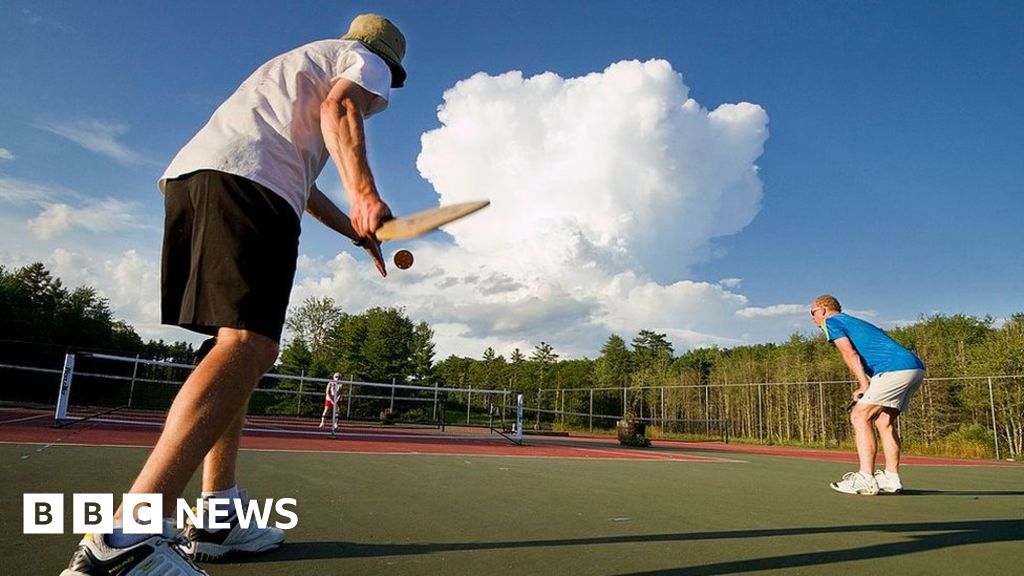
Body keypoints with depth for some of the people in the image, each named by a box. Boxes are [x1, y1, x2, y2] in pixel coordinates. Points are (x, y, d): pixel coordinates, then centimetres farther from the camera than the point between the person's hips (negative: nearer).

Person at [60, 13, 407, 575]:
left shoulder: (296, 64, 41)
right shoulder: (366, 59, 17)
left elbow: (297, 173, 43)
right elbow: (338, 108, -8)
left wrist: (354, 229, 47)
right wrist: (363, 194, -23)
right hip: (247, 181, -9)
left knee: (244, 349, 8)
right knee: (249, 344, -22)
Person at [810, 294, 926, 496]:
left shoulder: (832, 321, 6)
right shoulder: (856, 322, 32)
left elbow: (850, 354, -8)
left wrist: (864, 385, -12)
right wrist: (865, 390, 10)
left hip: (896, 369, -9)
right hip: (915, 367, 9)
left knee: (860, 416, -7)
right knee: (884, 420, 16)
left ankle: (866, 479, -12)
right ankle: (891, 478, 15)